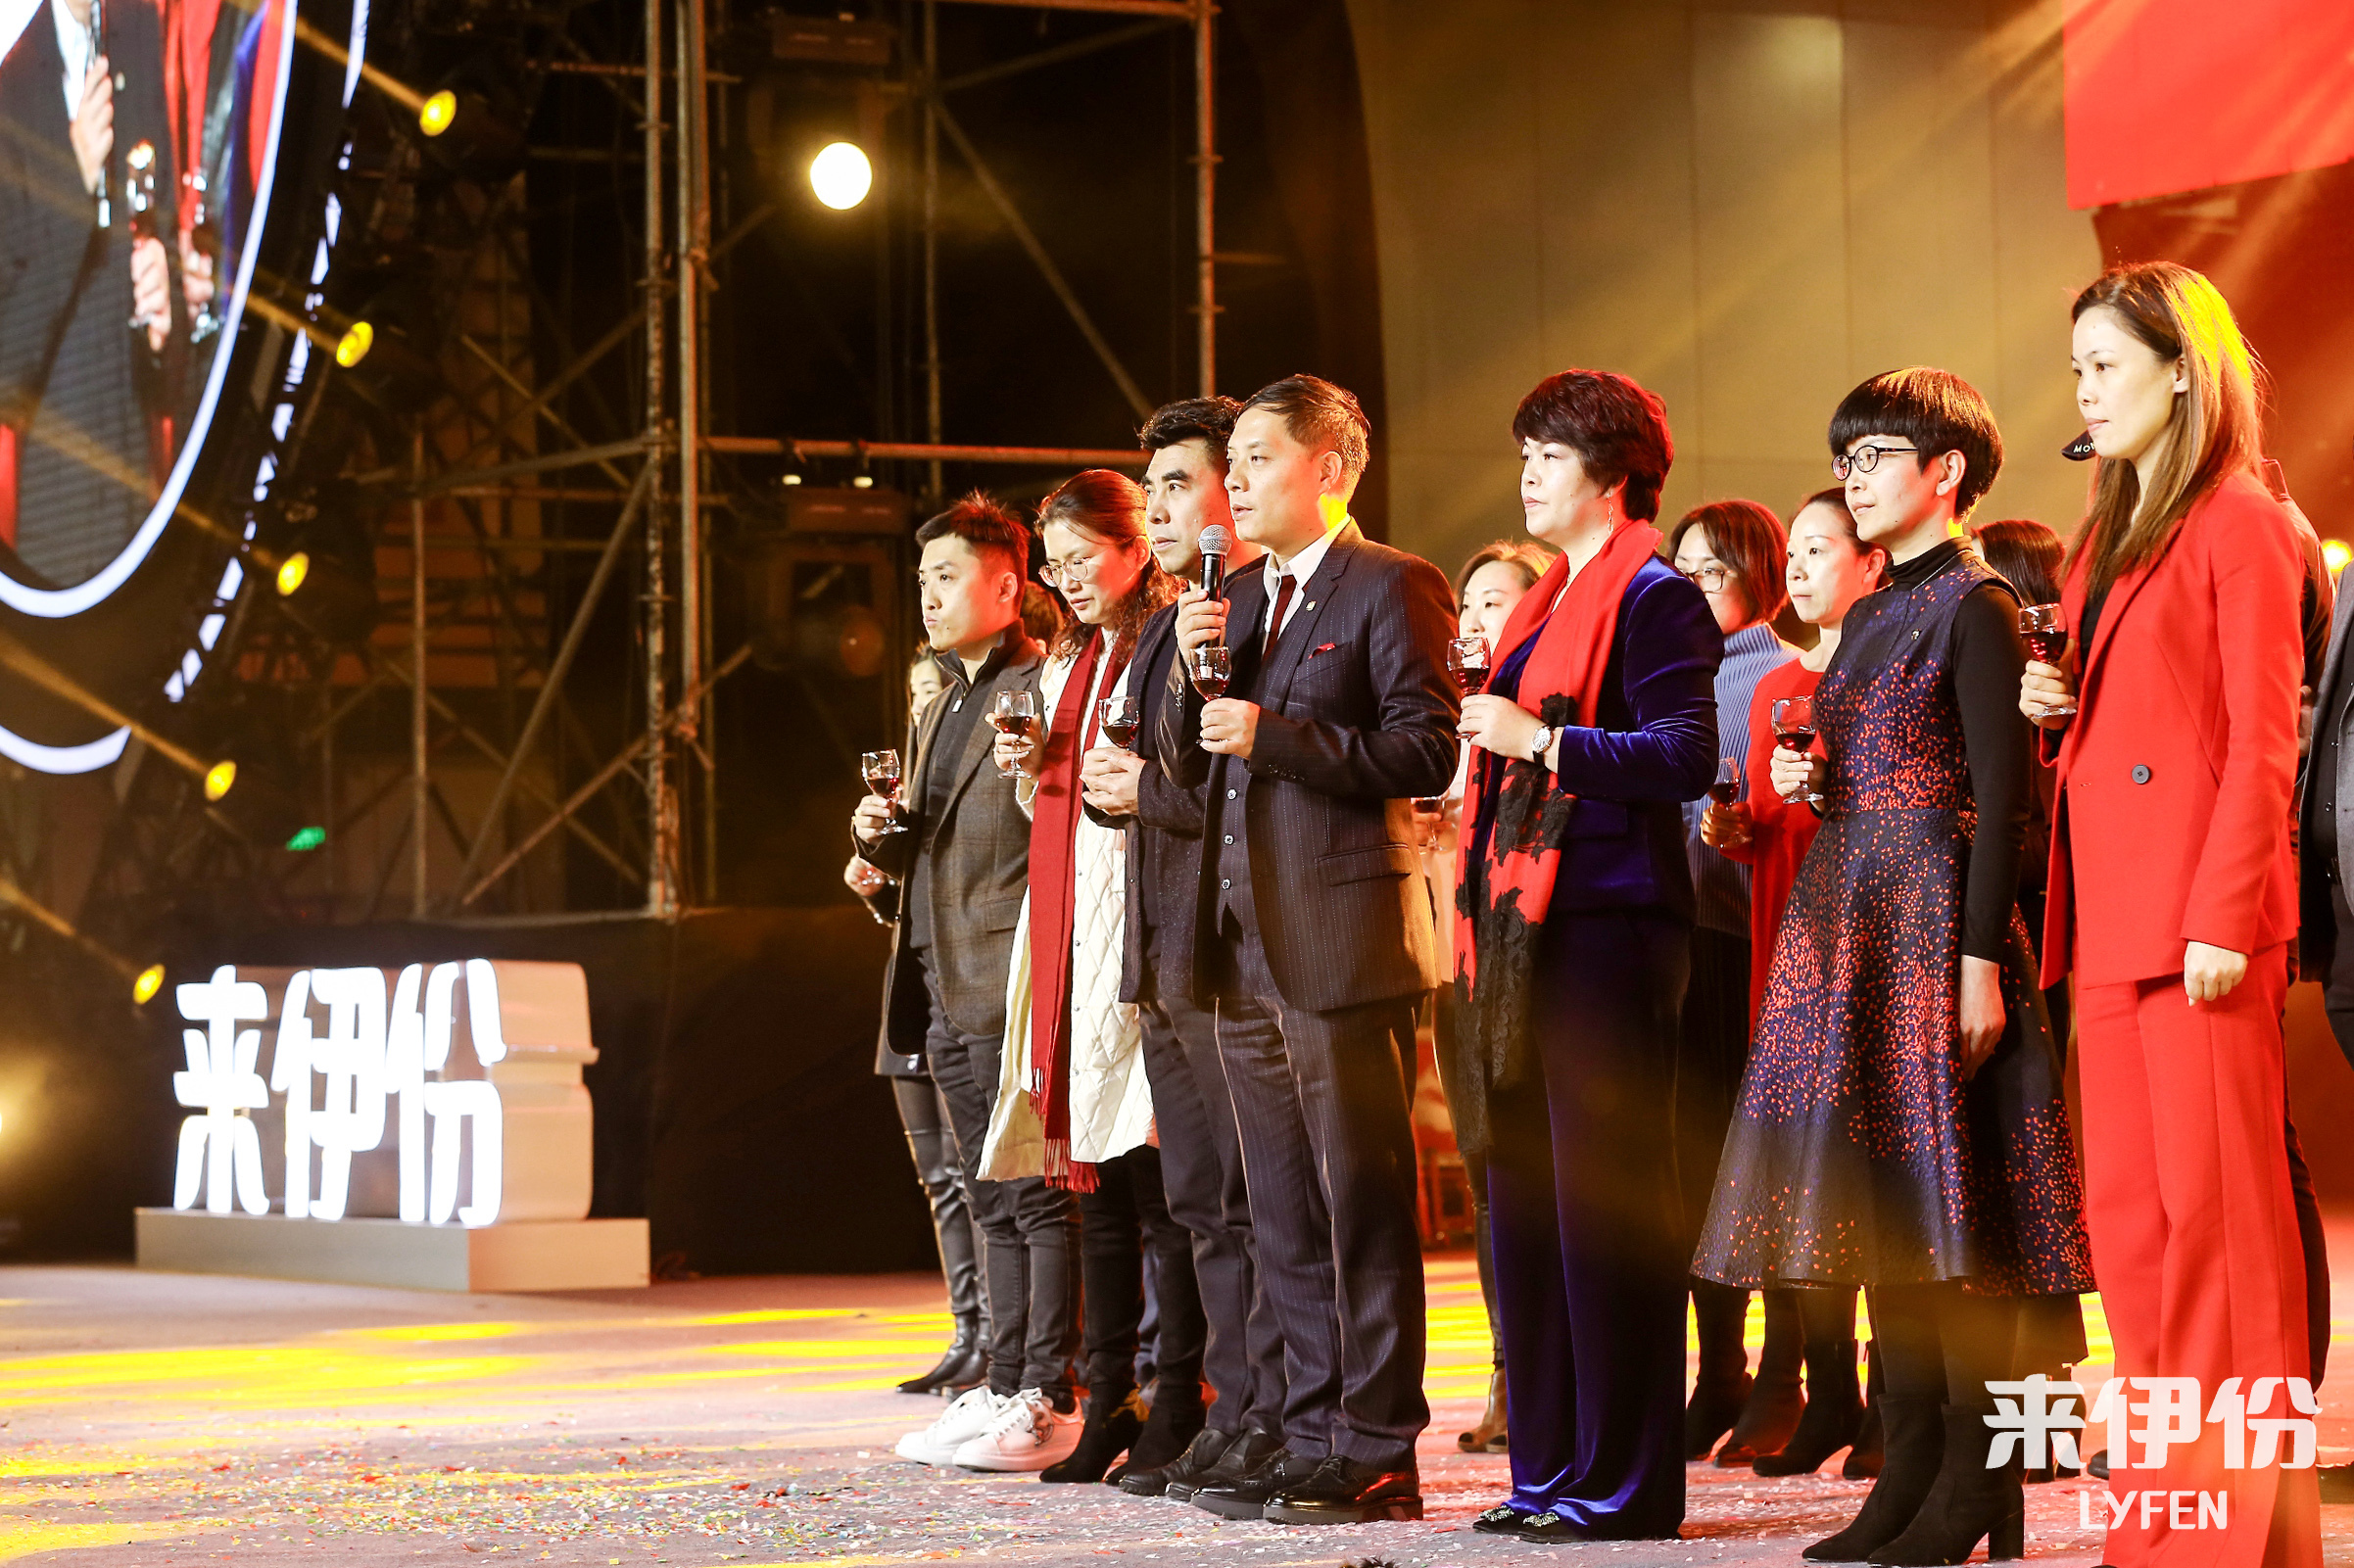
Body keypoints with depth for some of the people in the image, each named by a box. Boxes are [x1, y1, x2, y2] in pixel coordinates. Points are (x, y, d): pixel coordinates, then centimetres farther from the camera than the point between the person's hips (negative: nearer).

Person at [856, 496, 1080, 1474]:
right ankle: (1005, 1392, 14)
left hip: (1017, 988, -9)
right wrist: (881, 840, 8)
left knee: (1040, 1199, -8)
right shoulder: (939, 711, 22)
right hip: (947, 991, 9)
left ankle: (1052, 1399, -7)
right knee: (995, 1204, 11)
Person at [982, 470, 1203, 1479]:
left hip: (1143, 927, -8)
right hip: (1069, 932, 8)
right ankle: (1110, 1401, 11)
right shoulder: (1064, 668, 21)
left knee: (1156, 1179, -8)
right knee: (1095, 1186, 8)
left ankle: (1179, 1397, -4)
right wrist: (1030, 773, 7)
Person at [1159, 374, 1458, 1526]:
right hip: (1247, 943, 8)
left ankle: (1378, 1453, -1)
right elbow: (1187, 763, 17)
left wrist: (1272, 734, -17)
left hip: (1343, 935, -8)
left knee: (1362, 1202, -4)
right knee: (1284, 1216, 11)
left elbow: (1424, 752, -14)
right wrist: (1191, 670, -1)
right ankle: (1313, 1440, 17)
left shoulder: (1392, 587, -5)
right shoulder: (1239, 598, 18)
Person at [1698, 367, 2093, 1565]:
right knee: (1885, 1198, 7)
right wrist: (1810, 782, 4)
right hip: (1851, 914, 9)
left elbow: (2000, 792, -13)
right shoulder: (1871, 616, 18)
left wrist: (1982, 957, -19)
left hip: (1939, 909, -9)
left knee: (1949, 1187, -9)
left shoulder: (1975, 605, -7)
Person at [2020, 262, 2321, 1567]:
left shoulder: (2237, 521, -6)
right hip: (2107, 910, 9)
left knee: (2218, 1204, -7)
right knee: (2125, 1212, 8)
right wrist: (2053, 708, 3)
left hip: (2200, 914, -8)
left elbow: (2262, 738, -12)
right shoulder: (2105, 536, 20)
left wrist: (2225, 918, -18)